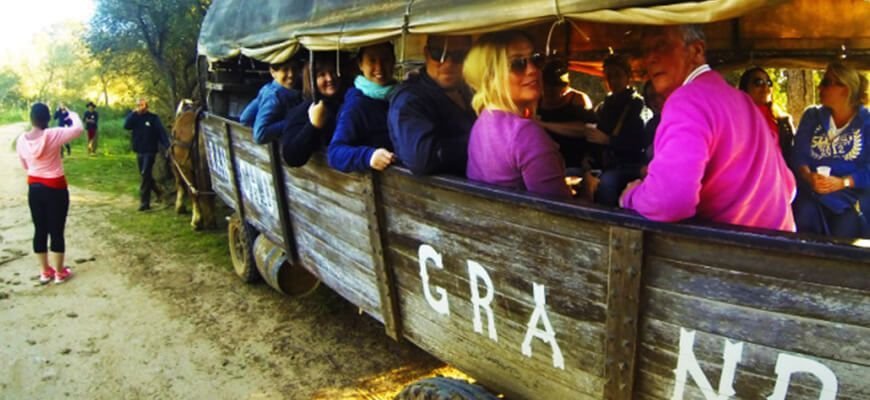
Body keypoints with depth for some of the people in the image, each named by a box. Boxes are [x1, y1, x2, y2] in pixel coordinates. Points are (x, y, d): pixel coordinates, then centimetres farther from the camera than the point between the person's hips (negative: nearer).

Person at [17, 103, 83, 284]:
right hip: (55, 189, -5)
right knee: (57, 231, 5)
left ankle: (45, 271, 24)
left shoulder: (22, 140, -3)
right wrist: (73, 115, 6)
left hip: (34, 188, 5)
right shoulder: (53, 135, -20)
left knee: (40, 230, 14)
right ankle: (59, 272, 16)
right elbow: (78, 129, -13)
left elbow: (25, 166, 9)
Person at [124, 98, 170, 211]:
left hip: (150, 151, -6)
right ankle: (158, 192, 33)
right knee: (145, 176, 14)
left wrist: (167, 146, -21)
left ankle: (144, 202, -8)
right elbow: (126, 126, -10)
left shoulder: (153, 118, -6)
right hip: (139, 151, 6)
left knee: (145, 175, -10)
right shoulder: (134, 117, 7)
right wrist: (134, 113, -16)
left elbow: (161, 132, -11)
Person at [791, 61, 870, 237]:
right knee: (805, 214, -29)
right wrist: (808, 176, -18)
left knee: (843, 238, -25)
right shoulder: (812, 116, 11)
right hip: (812, 192, 2)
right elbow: (798, 155, 2)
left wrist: (842, 182, -20)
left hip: (853, 195, -2)